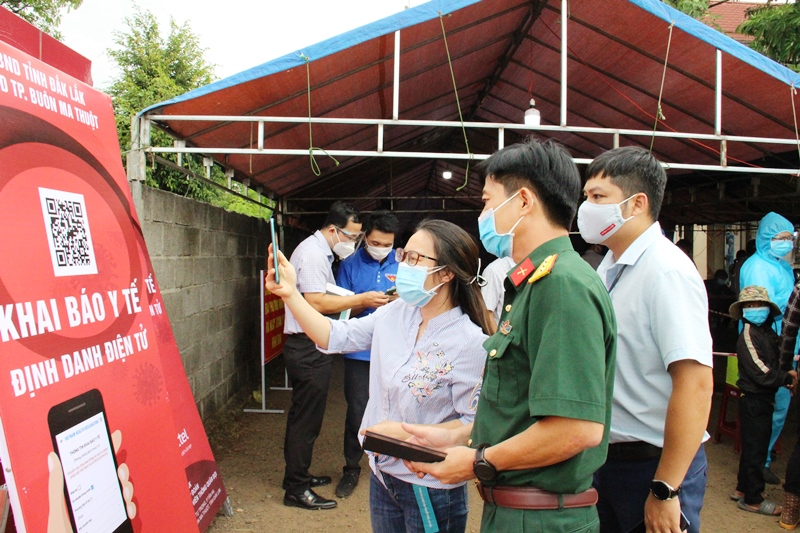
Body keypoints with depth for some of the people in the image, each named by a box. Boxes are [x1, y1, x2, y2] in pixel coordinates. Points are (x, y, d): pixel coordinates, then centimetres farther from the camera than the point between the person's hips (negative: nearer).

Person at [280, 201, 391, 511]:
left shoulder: (321, 252, 17)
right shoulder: (312, 253, -15)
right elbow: (315, 302, -23)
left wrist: (355, 300, 8)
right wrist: (360, 300, -19)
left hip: (311, 348, 11)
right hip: (307, 348, -11)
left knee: (304, 417, 19)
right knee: (306, 418, -2)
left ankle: (299, 476, 32)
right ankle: (296, 489, 8)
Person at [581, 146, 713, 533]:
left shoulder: (667, 272, -19)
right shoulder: (608, 269, 6)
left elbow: (696, 384, -25)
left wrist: (665, 490, -24)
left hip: (654, 463, -8)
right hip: (605, 457, 8)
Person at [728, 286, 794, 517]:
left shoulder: (769, 332, 8)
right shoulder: (748, 337, -18)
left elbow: (776, 362, 16)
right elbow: (762, 374, -20)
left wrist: (786, 376, -2)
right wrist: (788, 377, -9)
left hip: (763, 399, 9)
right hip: (754, 400, -9)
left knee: (753, 447, 18)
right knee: (755, 448, 1)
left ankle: (742, 489, 31)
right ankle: (752, 499, 13)